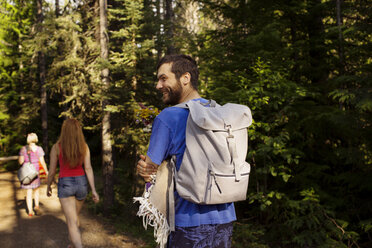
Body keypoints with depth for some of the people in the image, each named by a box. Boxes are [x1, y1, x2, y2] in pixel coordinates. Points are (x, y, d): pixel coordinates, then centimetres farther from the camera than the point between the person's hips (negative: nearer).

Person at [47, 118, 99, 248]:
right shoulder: (84, 146, -5)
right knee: (74, 216, 27)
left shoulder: (56, 147, -10)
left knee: (72, 223, -7)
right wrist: (93, 190, -8)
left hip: (65, 185, -4)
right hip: (81, 183, 4)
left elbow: (52, 171, -4)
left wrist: (48, 186, 14)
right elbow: (88, 168, -10)